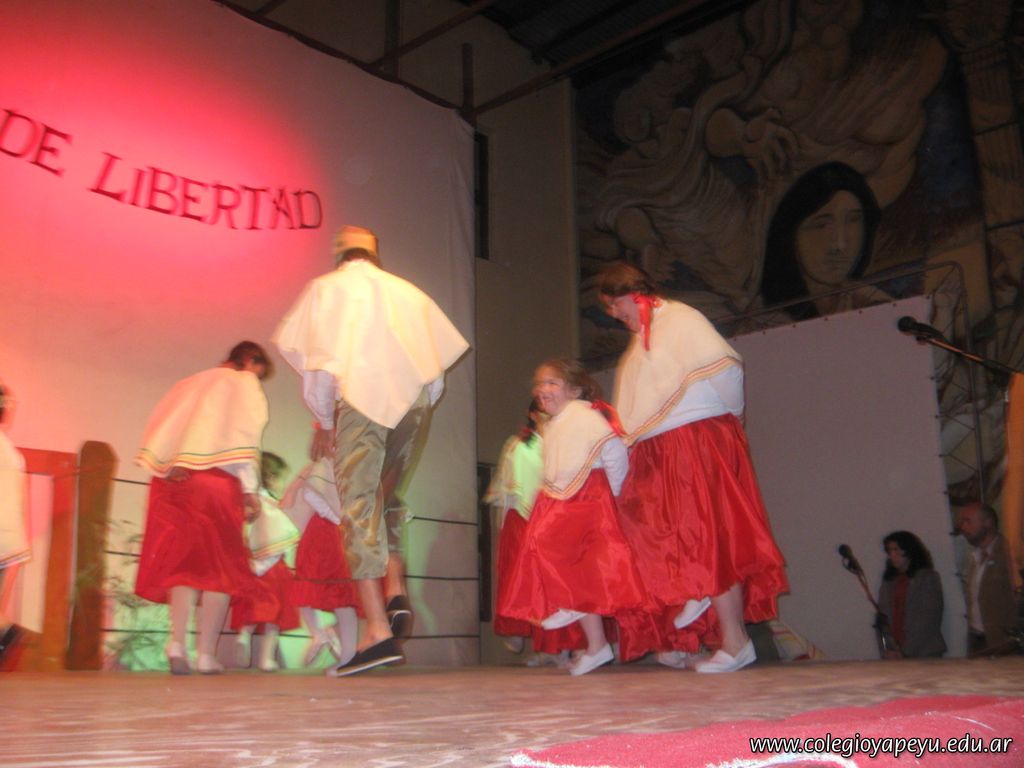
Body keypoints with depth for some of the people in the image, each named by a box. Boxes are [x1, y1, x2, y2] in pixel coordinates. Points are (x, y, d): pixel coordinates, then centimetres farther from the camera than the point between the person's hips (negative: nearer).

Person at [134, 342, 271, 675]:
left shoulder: (189, 384, 28)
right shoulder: (244, 383, 11)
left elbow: (160, 428, 17)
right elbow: (245, 436, -3)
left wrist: (167, 467, 15)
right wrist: (251, 490, -5)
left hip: (171, 480, 5)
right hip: (217, 478, -5)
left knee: (183, 561, 5)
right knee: (219, 566, 0)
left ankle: (177, 641, -15)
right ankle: (206, 654, -6)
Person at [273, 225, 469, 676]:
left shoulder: (325, 288, 12)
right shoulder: (408, 292, 20)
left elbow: (318, 363, 4)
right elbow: (436, 370, 15)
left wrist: (324, 421, 11)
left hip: (360, 400, -4)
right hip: (413, 401, 4)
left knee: (360, 506, -5)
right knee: (387, 498, 20)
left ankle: (379, 631, -12)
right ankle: (396, 591, 2)